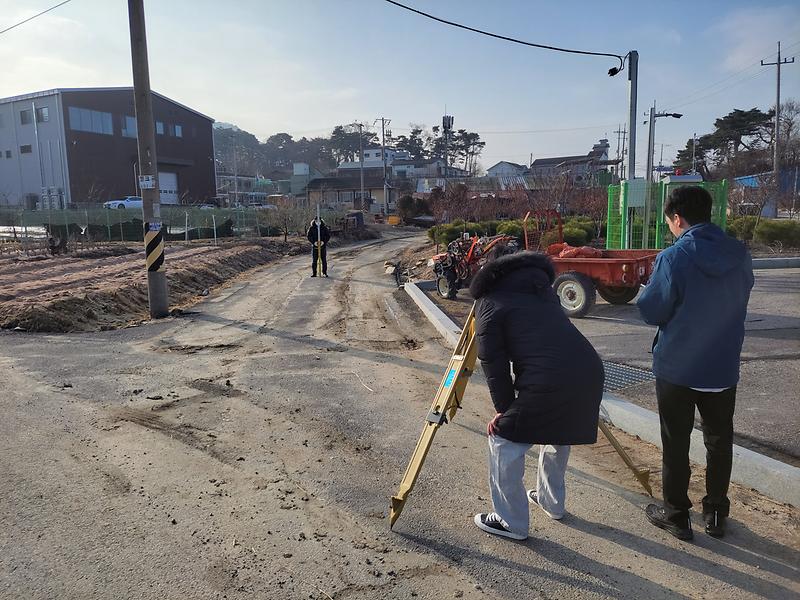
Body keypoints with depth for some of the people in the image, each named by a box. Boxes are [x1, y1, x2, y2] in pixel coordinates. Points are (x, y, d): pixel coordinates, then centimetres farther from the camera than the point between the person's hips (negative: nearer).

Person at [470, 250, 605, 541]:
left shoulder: (489, 306, 5)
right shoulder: (543, 289, 24)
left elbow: (494, 366, 2)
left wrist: (503, 409, 10)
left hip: (547, 383, -7)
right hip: (590, 372, 8)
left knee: (503, 441, 10)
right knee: (558, 433, 31)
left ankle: (511, 522, 20)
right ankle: (552, 502, 46)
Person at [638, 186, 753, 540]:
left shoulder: (674, 258, -20)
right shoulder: (740, 255, -2)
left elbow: (651, 312, -14)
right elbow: (740, 301, 12)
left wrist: (649, 288, 4)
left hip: (677, 368, -4)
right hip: (723, 367, 5)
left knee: (676, 443, 11)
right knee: (720, 441, 19)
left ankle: (676, 515, 23)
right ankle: (716, 513, 32)